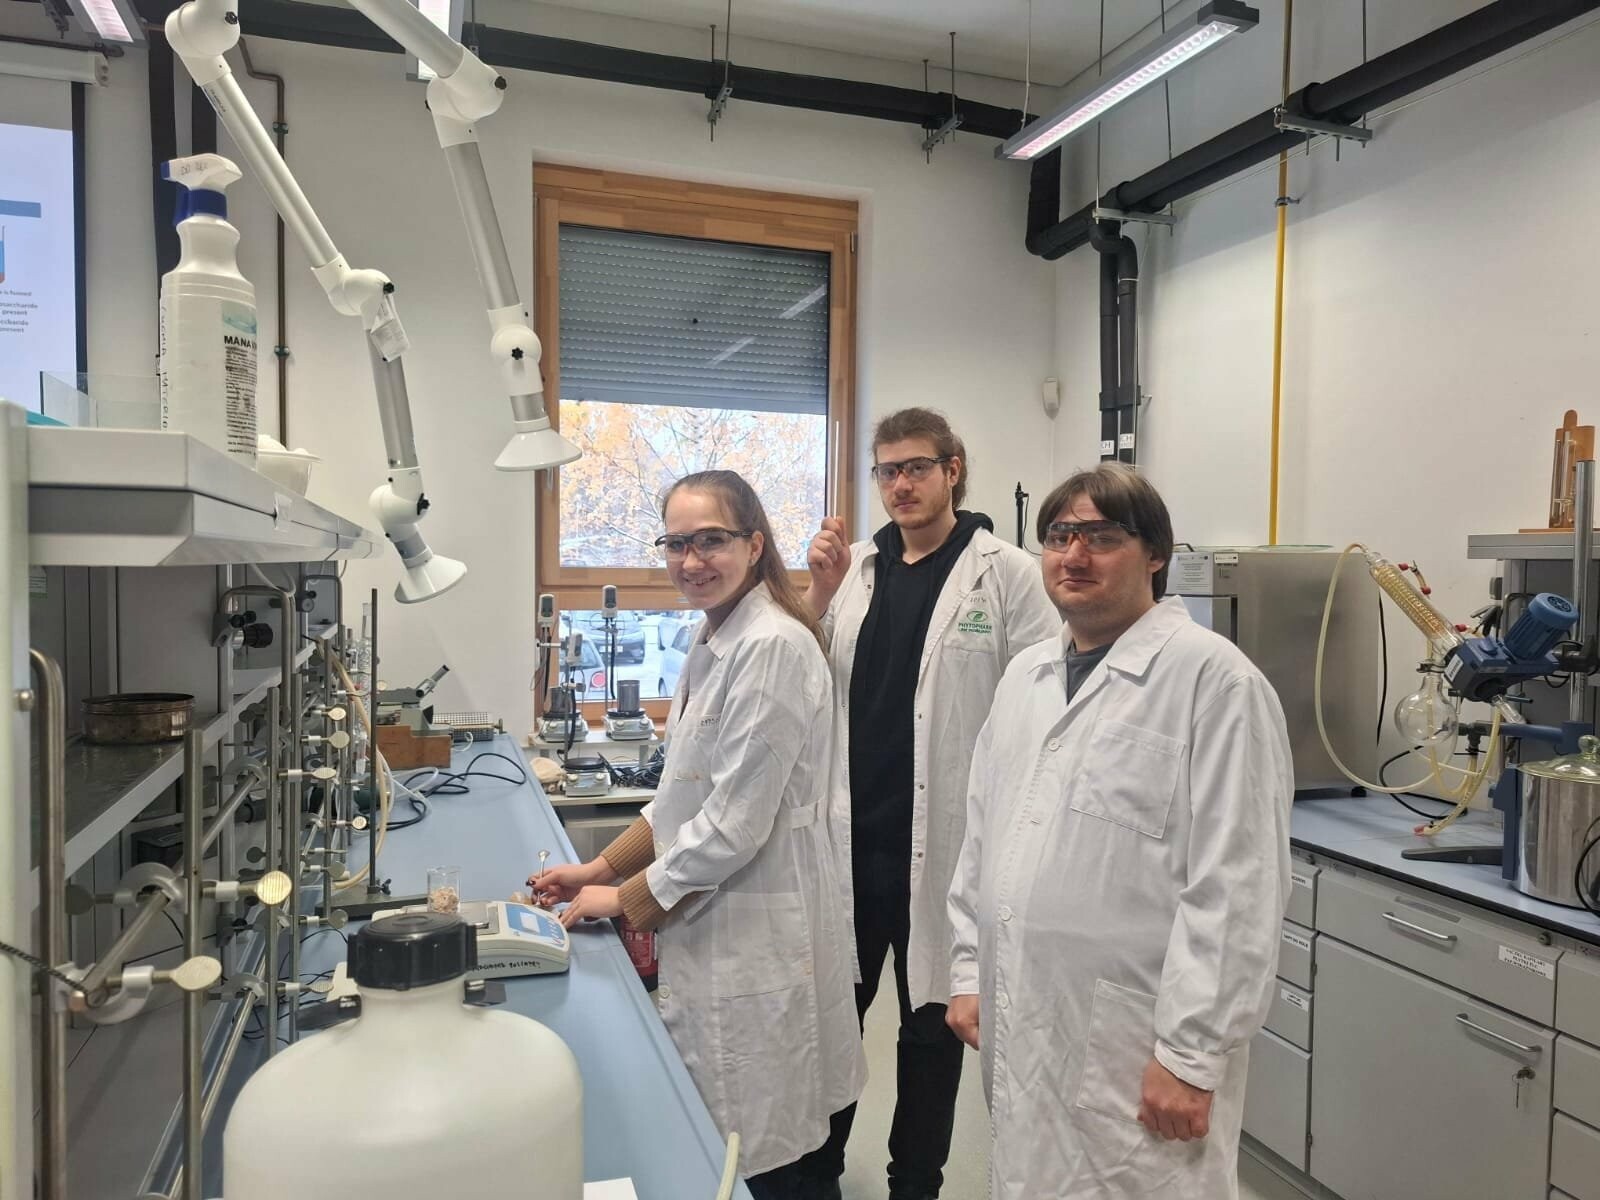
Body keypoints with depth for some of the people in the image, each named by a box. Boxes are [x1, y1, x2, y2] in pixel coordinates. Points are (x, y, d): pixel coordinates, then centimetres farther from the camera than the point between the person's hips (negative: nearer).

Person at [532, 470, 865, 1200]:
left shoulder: (772, 647, -20)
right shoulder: (715, 642, 9)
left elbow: (736, 823, -21)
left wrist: (627, 899, -9)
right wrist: (602, 866, 9)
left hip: (756, 935, -9)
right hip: (711, 928, 9)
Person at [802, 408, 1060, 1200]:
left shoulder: (1008, 574, -7)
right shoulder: (854, 567, 5)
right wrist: (819, 596, -7)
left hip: (945, 838, -3)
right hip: (851, 835, 4)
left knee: (931, 1019, 15)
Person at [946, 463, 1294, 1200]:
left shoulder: (1213, 678, -14)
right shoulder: (1026, 675, 9)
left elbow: (1235, 887, -16)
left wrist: (1191, 1054, -15)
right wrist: (969, 972, 12)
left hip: (1135, 1044, -6)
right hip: (1020, 1028, 7)